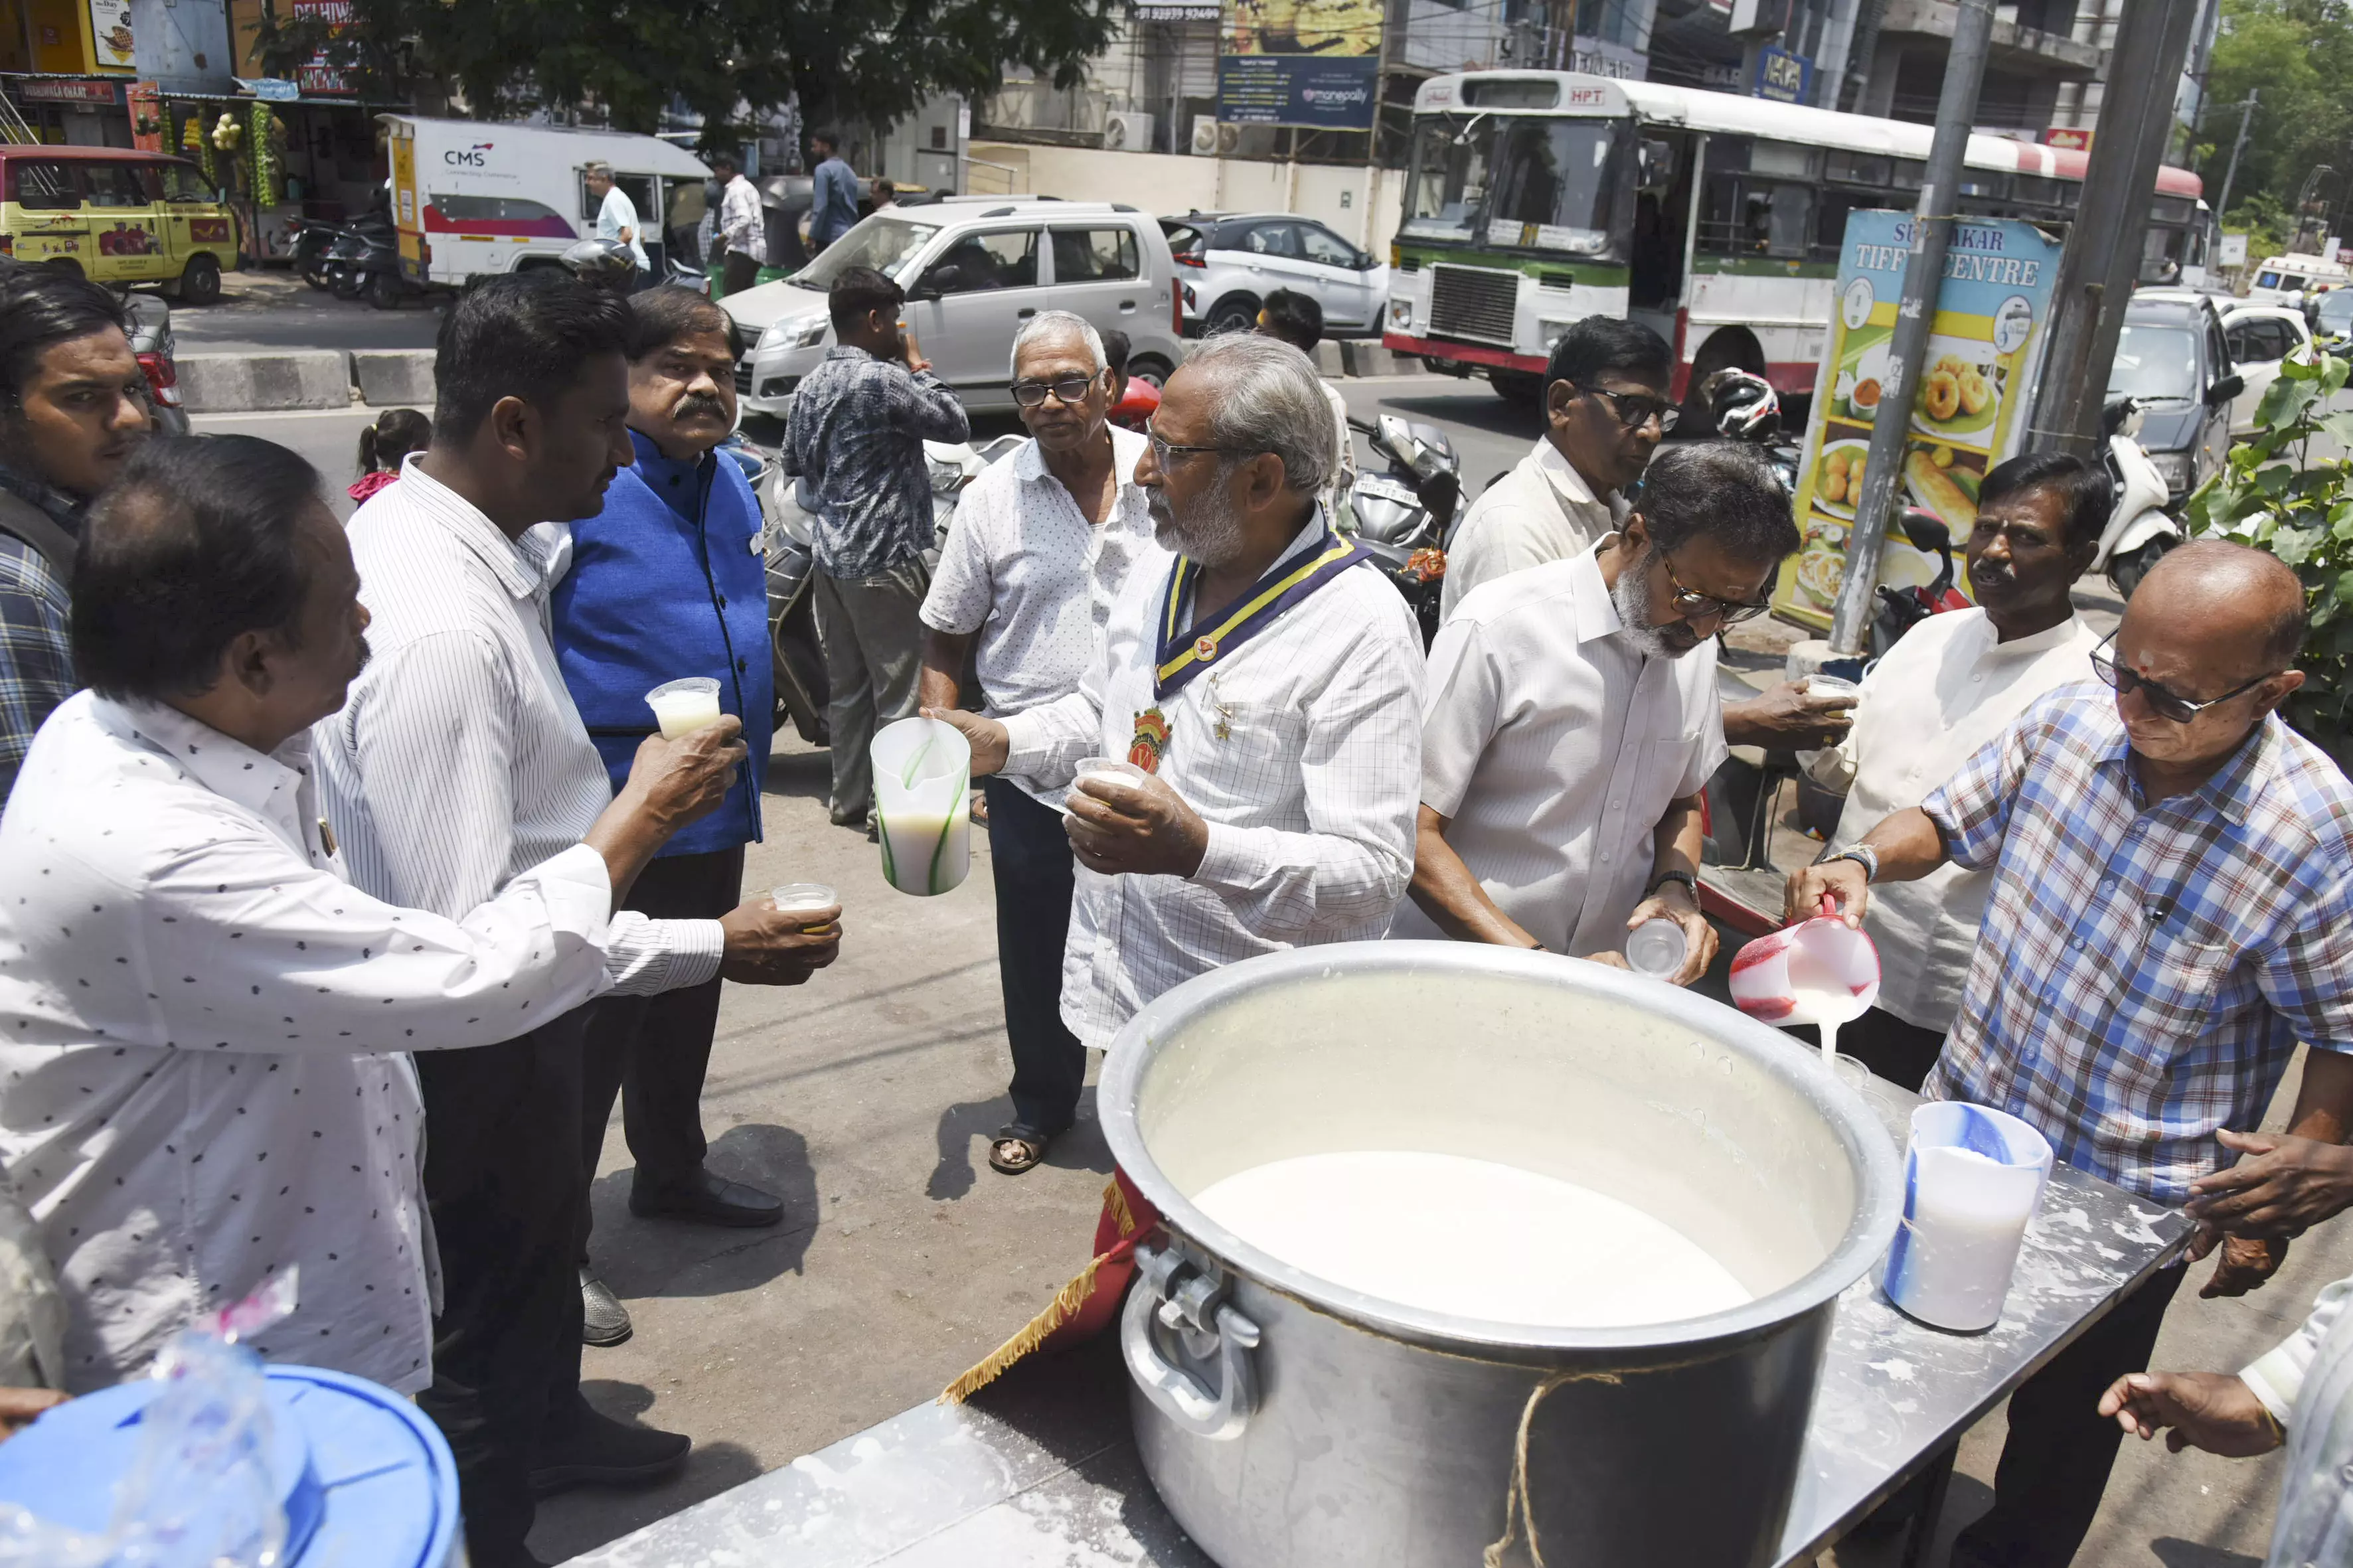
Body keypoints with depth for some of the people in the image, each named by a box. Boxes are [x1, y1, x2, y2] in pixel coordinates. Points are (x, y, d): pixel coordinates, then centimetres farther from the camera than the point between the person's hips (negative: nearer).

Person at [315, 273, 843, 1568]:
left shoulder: (413, 524, -4)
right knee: (492, 1309, 14)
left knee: (544, 1236, 32)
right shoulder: (442, 634, -35)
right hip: (478, 1046, -10)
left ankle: (549, 1426, 58)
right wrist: (714, 948, -30)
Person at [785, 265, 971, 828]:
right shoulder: (882, 379, -16)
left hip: (832, 554, 9)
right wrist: (918, 365, -1)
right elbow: (954, 424, -10)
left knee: (847, 685, 15)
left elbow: (794, 461, 20)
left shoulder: (811, 385, 10)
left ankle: (849, 798, 23)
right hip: (884, 556, -9)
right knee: (900, 690, -1)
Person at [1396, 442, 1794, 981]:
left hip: (1603, 977, 5)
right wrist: (1538, 964, -22)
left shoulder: (1695, 643, 7)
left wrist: (1676, 887, 0)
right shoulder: (1494, 631, -14)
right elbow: (1415, 832, -14)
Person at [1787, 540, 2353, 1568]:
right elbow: (1952, 819, 3)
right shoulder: (2074, 719, -12)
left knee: (2063, 1418, 19)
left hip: (2128, 1203, -4)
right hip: (1965, 1119, 4)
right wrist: (1864, 861, -17)